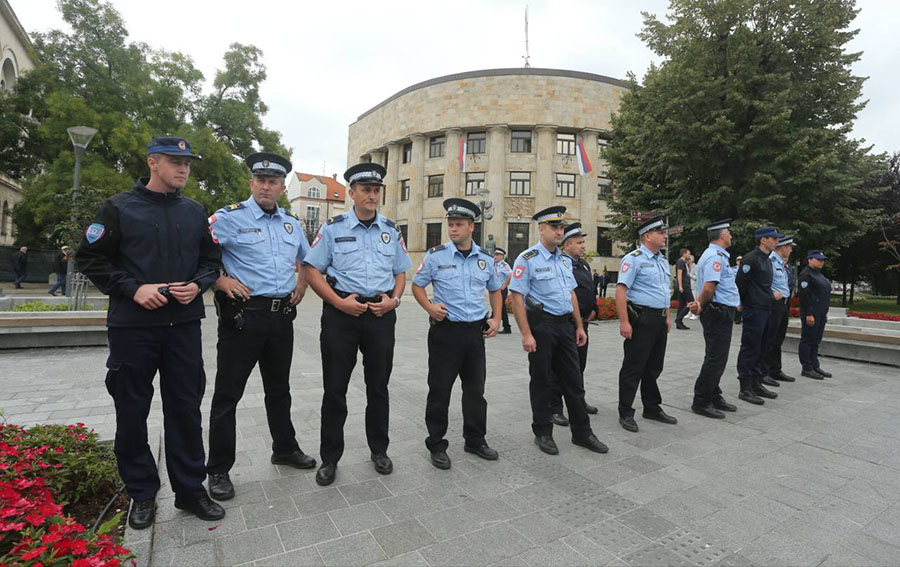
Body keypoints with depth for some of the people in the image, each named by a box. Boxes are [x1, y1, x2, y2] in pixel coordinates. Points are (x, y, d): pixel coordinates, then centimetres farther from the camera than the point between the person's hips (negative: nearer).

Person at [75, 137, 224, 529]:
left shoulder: (194, 212, 9)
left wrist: (198, 284, -5)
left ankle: (190, 489, 20)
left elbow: (211, 258, 14)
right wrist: (133, 289, -13)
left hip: (184, 324, 2)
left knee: (185, 408, 7)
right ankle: (142, 494, 26)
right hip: (133, 325, -2)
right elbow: (90, 257, 0)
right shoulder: (119, 208, -1)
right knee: (132, 410, 8)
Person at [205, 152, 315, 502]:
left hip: (282, 316, 5)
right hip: (243, 315, -5)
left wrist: (302, 284, 13)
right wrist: (221, 282, -16)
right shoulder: (229, 217, -5)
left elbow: (307, 258, 27)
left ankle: (285, 449, 36)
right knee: (228, 394, 4)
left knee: (279, 389, 19)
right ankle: (218, 470, 20)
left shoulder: (291, 223, 13)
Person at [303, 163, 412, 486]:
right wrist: (339, 302, -14)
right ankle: (329, 458, 24)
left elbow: (401, 273, 15)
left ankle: (379, 450, 32)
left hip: (381, 314, 3)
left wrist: (393, 300, -4)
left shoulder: (391, 231, 10)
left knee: (378, 386, 13)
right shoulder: (333, 228, 0)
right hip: (341, 313, -2)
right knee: (335, 389, 6)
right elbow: (313, 272, -1)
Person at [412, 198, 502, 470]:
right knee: (440, 390, 4)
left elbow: (494, 289, 19)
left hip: (475, 332, 4)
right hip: (445, 331, -3)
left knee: (475, 389, 14)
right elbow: (417, 285, 4)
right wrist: (429, 307, -13)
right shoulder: (436, 255, -4)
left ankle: (475, 440, 32)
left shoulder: (485, 258, 6)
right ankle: (436, 445, 21)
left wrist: (496, 318, 6)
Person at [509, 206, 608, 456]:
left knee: (573, 380, 11)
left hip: (566, 325, 7)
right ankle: (543, 433, 22)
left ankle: (582, 432, 24)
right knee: (541, 380, 6)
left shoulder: (565, 260, 13)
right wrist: (526, 334, -20)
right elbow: (517, 297, -15)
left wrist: (579, 326, 14)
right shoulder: (528, 259, -10)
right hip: (541, 325, -6)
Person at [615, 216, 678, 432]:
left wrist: (667, 317, 19)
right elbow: (621, 290, -19)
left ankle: (652, 408, 29)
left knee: (654, 367, 16)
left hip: (659, 320, 8)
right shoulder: (634, 259, -12)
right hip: (641, 320, -8)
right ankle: (625, 413, 9)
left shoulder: (663, 260, 15)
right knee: (633, 367, -1)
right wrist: (624, 322, -23)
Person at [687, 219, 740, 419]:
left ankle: (714, 397, 27)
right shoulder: (716, 256, -16)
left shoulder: (717, 255, 17)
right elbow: (709, 287, -25)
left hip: (721, 314, 10)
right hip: (719, 314, -10)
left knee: (717, 358, 17)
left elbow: (708, 288, 16)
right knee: (715, 359, -5)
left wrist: (701, 304, 0)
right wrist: (702, 306, -9)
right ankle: (701, 402, 2)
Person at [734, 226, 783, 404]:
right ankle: (745, 389, 1)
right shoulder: (751, 258, -13)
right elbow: (740, 283, -16)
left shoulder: (767, 260, 16)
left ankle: (756, 384, 23)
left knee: (760, 349, 14)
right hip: (754, 311, -9)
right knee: (750, 348, -5)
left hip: (766, 309, 9)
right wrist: (744, 303, -7)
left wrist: (770, 296, 16)